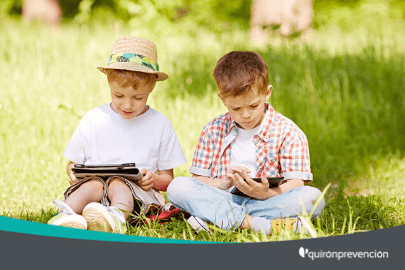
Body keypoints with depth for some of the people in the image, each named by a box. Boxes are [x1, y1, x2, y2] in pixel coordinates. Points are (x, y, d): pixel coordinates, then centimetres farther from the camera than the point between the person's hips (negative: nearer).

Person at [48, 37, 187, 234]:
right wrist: (73, 173, -5)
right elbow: (73, 163, 20)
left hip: (137, 191, -2)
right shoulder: (92, 119, 12)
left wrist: (155, 180, -13)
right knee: (93, 185, -33)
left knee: (118, 184, -35)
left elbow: (168, 179, 12)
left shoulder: (160, 125, 9)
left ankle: (117, 217, -69)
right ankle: (66, 216, -62)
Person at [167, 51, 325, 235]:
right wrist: (222, 184, -16)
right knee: (177, 187, -23)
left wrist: (266, 194, -26)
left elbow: (296, 184, -5)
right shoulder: (213, 131, 8)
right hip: (223, 200, 2)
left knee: (313, 197, -29)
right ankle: (262, 224, -37)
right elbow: (199, 179, 7)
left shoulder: (288, 132, 1)